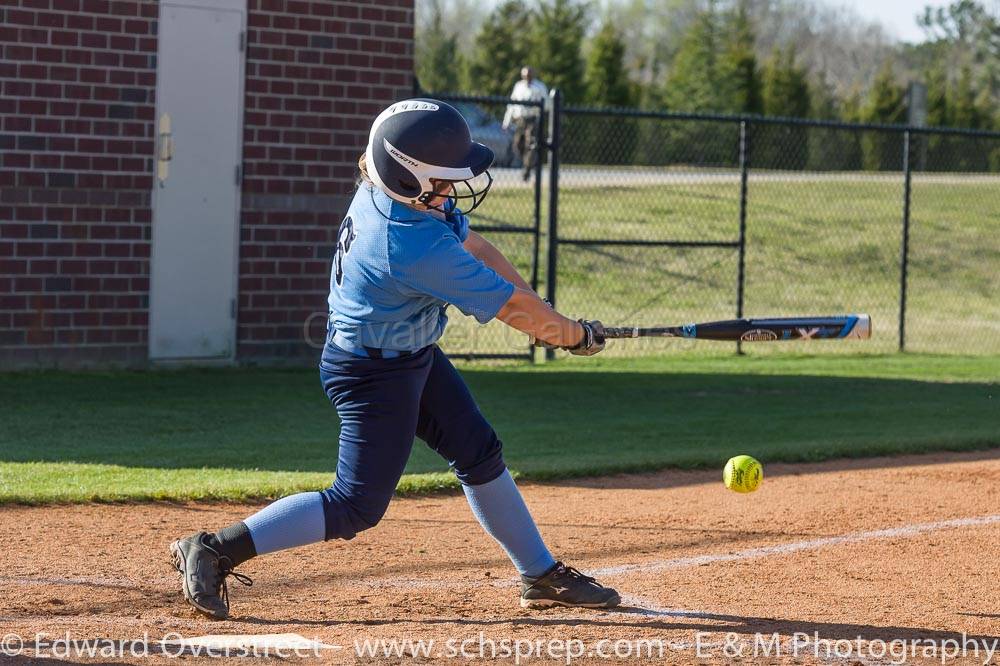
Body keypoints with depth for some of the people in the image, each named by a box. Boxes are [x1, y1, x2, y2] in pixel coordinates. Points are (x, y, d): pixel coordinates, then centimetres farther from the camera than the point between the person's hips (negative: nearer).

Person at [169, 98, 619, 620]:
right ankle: (212, 551, -2)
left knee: (481, 455, 18)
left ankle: (542, 576, 32)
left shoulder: (383, 189, -10)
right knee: (356, 508, -5)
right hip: (375, 376, -10)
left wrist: (540, 315, -4)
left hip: (415, 357, 10)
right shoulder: (421, 249, -35)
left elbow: (477, 249, 2)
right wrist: (575, 335, -6)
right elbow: (511, 308, -22)